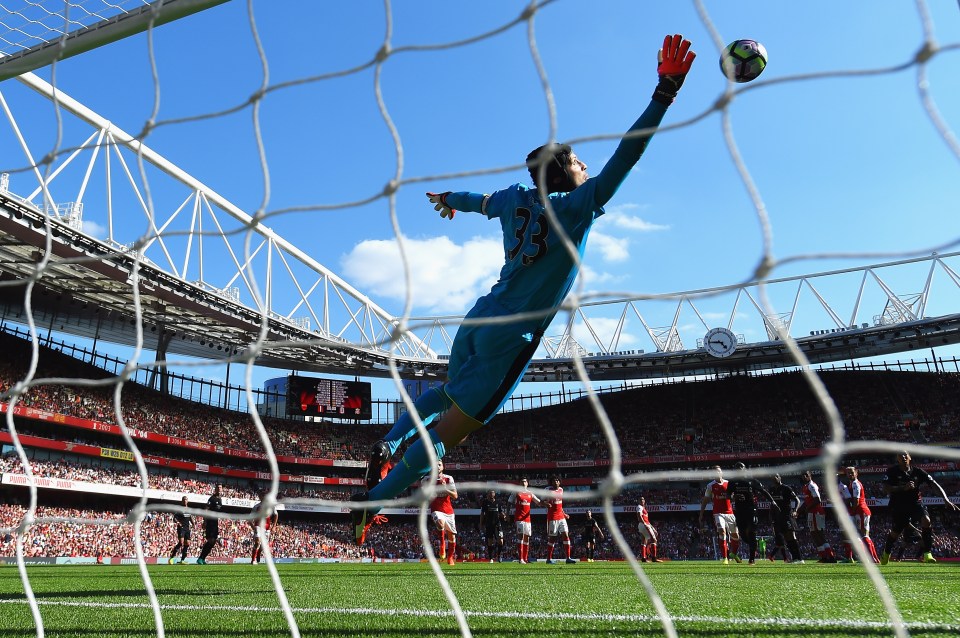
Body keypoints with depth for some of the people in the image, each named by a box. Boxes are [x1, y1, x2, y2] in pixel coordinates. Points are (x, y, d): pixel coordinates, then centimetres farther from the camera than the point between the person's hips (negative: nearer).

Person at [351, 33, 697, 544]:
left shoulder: (515, 198, 10)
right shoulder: (578, 206, -7)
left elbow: (482, 201, 31)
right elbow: (626, 154, -14)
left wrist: (448, 199, 52)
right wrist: (667, 88, -13)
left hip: (479, 319, 7)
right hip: (512, 338, -7)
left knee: (448, 393, 33)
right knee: (450, 429, 1)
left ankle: (387, 444, 21)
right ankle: (376, 499, 5)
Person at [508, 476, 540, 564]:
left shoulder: (530, 493, 12)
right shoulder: (516, 492, 1)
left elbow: (539, 502, 11)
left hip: (527, 517, 5)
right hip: (519, 517, -5)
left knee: (527, 537, 8)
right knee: (520, 535, -15)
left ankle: (525, 558, 15)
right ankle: (520, 558, -17)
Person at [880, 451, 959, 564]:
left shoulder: (918, 472, -7)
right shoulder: (892, 471, -13)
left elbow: (935, 484, -8)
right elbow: (885, 488, -21)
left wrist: (946, 499, -20)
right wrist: (903, 488, -33)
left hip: (915, 503, 1)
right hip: (899, 505, -1)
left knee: (926, 520, -28)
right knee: (895, 533, 6)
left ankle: (926, 553, -19)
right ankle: (886, 553, 35)